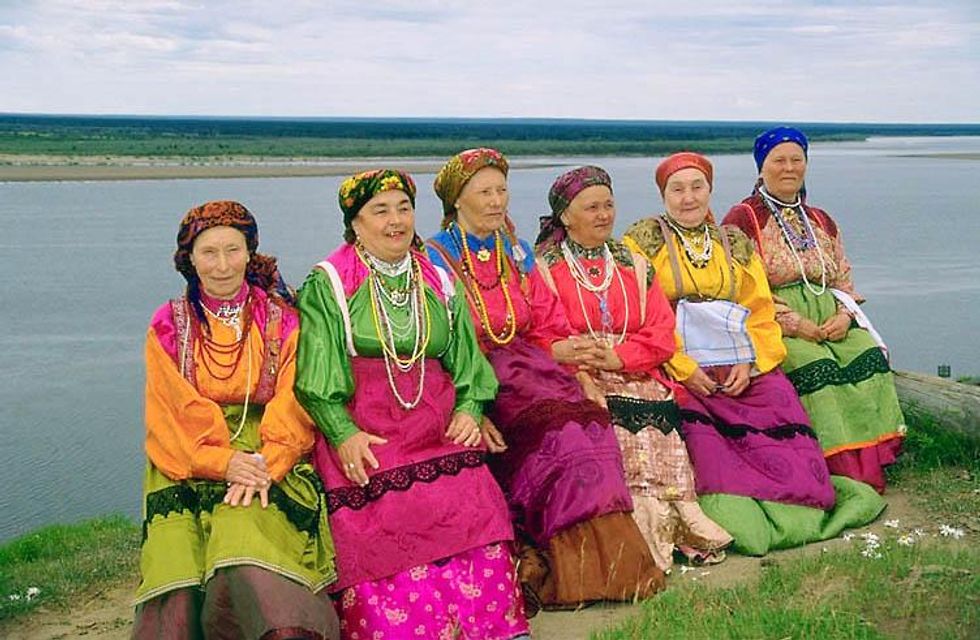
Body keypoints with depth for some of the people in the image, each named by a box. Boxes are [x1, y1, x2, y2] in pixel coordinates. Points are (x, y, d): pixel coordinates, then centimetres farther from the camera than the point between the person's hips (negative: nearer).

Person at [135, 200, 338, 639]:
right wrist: (221, 461, -16)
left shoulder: (281, 320, 8)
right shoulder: (168, 326, 10)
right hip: (187, 466, 1)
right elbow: (172, 412, 1)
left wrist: (265, 463, -18)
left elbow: (294, 406, 1)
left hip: (271, 460, -1)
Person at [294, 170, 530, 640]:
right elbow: (317, 374, -2)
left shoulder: (439, 283, 19)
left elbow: (467, 360, 18)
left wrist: (469, 410, -1)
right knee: (388, 525, -23)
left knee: (471, 509, -19)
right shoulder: (327, 284, 6)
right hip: (362, 431, -3)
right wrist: (343, 433, -15)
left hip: (440, 424, 3)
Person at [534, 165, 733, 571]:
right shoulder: (544, 269, 8)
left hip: (637, 376, 3)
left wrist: (617, 358, -10)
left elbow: (662, 333, 9)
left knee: (657, 414, -27)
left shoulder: (635, 267, 21)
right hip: (576, 382, -3)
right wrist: (581, 372, -22)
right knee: (619, 423, -30)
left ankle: (661, 529, -25)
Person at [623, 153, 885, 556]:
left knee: (781, 421, -19)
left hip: (744, 370, 4)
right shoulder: (644, 240, 9)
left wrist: (749, 363, -5)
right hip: (678, 369, -4)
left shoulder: (736, 244, 21)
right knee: (696, 428, -29)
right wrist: (682, 368, -13)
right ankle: (730, 512, -23)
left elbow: (761, 312, 14)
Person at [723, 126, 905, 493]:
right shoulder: (742, 219, 0)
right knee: (816, 367, -31)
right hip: (772, 324, -5)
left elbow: (844, 281, 19)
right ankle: (847, 471, -27)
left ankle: (871, 461, -20)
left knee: (869, 356, -22)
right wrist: (794, 324, -15)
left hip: (829, 320, 6)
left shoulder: (822, 221, 20)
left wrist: (844, 315, -4)